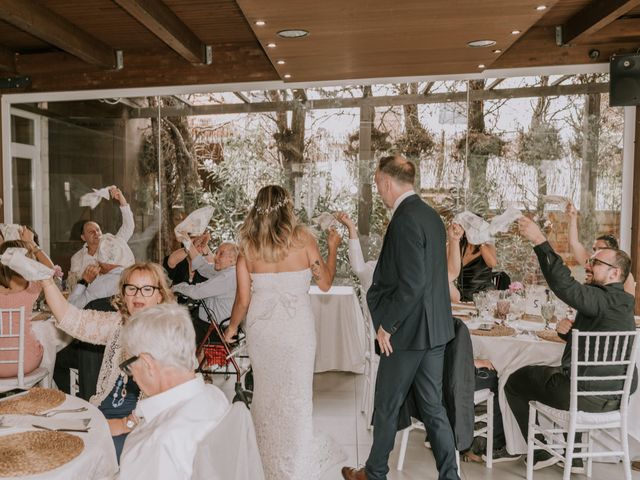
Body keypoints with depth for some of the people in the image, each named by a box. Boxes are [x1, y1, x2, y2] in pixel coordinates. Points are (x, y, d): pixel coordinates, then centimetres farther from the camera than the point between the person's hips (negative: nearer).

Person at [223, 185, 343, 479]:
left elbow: (243, 299, -3)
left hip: (260, 328, 2)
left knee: (266, 393, 20)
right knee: (296, 394, 12)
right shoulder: (302, 237, -8)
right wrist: (333, 248, 12)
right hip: (296, 327, -2)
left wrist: (232, 327, 14)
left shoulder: (248, 245, -4)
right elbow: (325, 283, -2)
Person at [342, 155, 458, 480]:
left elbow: (412, 282, -25)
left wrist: (386, 324, -16)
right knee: (433, 406, 16)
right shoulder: (431, 215, 9)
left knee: (386, 406, 11)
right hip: (435, 328, 9)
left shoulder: (405, 219, -20)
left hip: (408, 330, -8)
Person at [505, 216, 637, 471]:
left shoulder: (606, 299, -22)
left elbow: (565, 285, -37)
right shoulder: (620, 302, 10)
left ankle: (541, 453, 18)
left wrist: (540, 241, -39)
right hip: (615, 395, 10)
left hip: (587, 395, -9)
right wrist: (568, 329, -4)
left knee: (515, 382, 9)